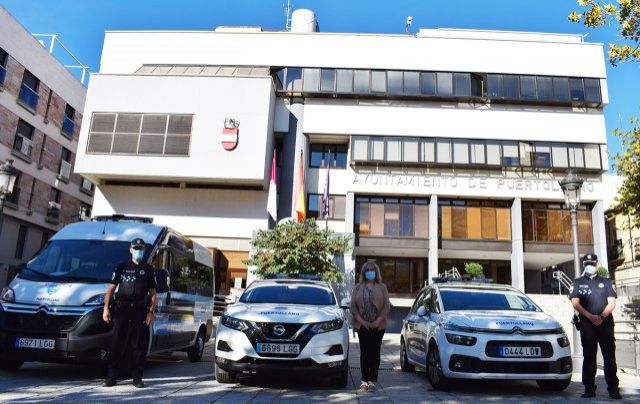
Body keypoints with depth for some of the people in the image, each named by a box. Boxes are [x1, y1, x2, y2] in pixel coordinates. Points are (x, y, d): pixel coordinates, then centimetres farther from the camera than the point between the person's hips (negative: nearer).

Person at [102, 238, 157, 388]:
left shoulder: (148, 269, 11)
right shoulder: (122, 267, 11)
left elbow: (153, 293, 9)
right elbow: (111, 288, 10)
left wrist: (151, 312, -1)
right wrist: (106, 308, -1)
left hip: (139, 310, 0)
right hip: (121, 308, 0)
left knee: (138, 345, 2)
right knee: (117, 344, 0)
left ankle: (137, 378, 9)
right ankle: (111, 377, 8)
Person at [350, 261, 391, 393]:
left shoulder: (382, 287, 7)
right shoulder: (358, 288, 9)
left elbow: (387, 305, 0)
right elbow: (353, 306, 2)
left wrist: (378, 321, -10)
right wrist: (361, 320, -9)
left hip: (378, 326, 0)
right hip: (362, 325, 1)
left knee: (375, 352, -1)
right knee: (364, 352, 2)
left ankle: (372, 381, 4)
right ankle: (364, 380, 7)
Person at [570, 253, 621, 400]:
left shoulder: (606, 282, 15)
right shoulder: (577, 283, 12)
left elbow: (612, 302, 5)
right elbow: (575, 303, 1)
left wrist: (602, 316, -12)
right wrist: (590, 316, -13)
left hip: (606, 323, 1)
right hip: (587, 324, 0)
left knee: (609, 356, -1)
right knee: (589, 356, 1)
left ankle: (613, 389, 3)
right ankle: (589, 389, 4)